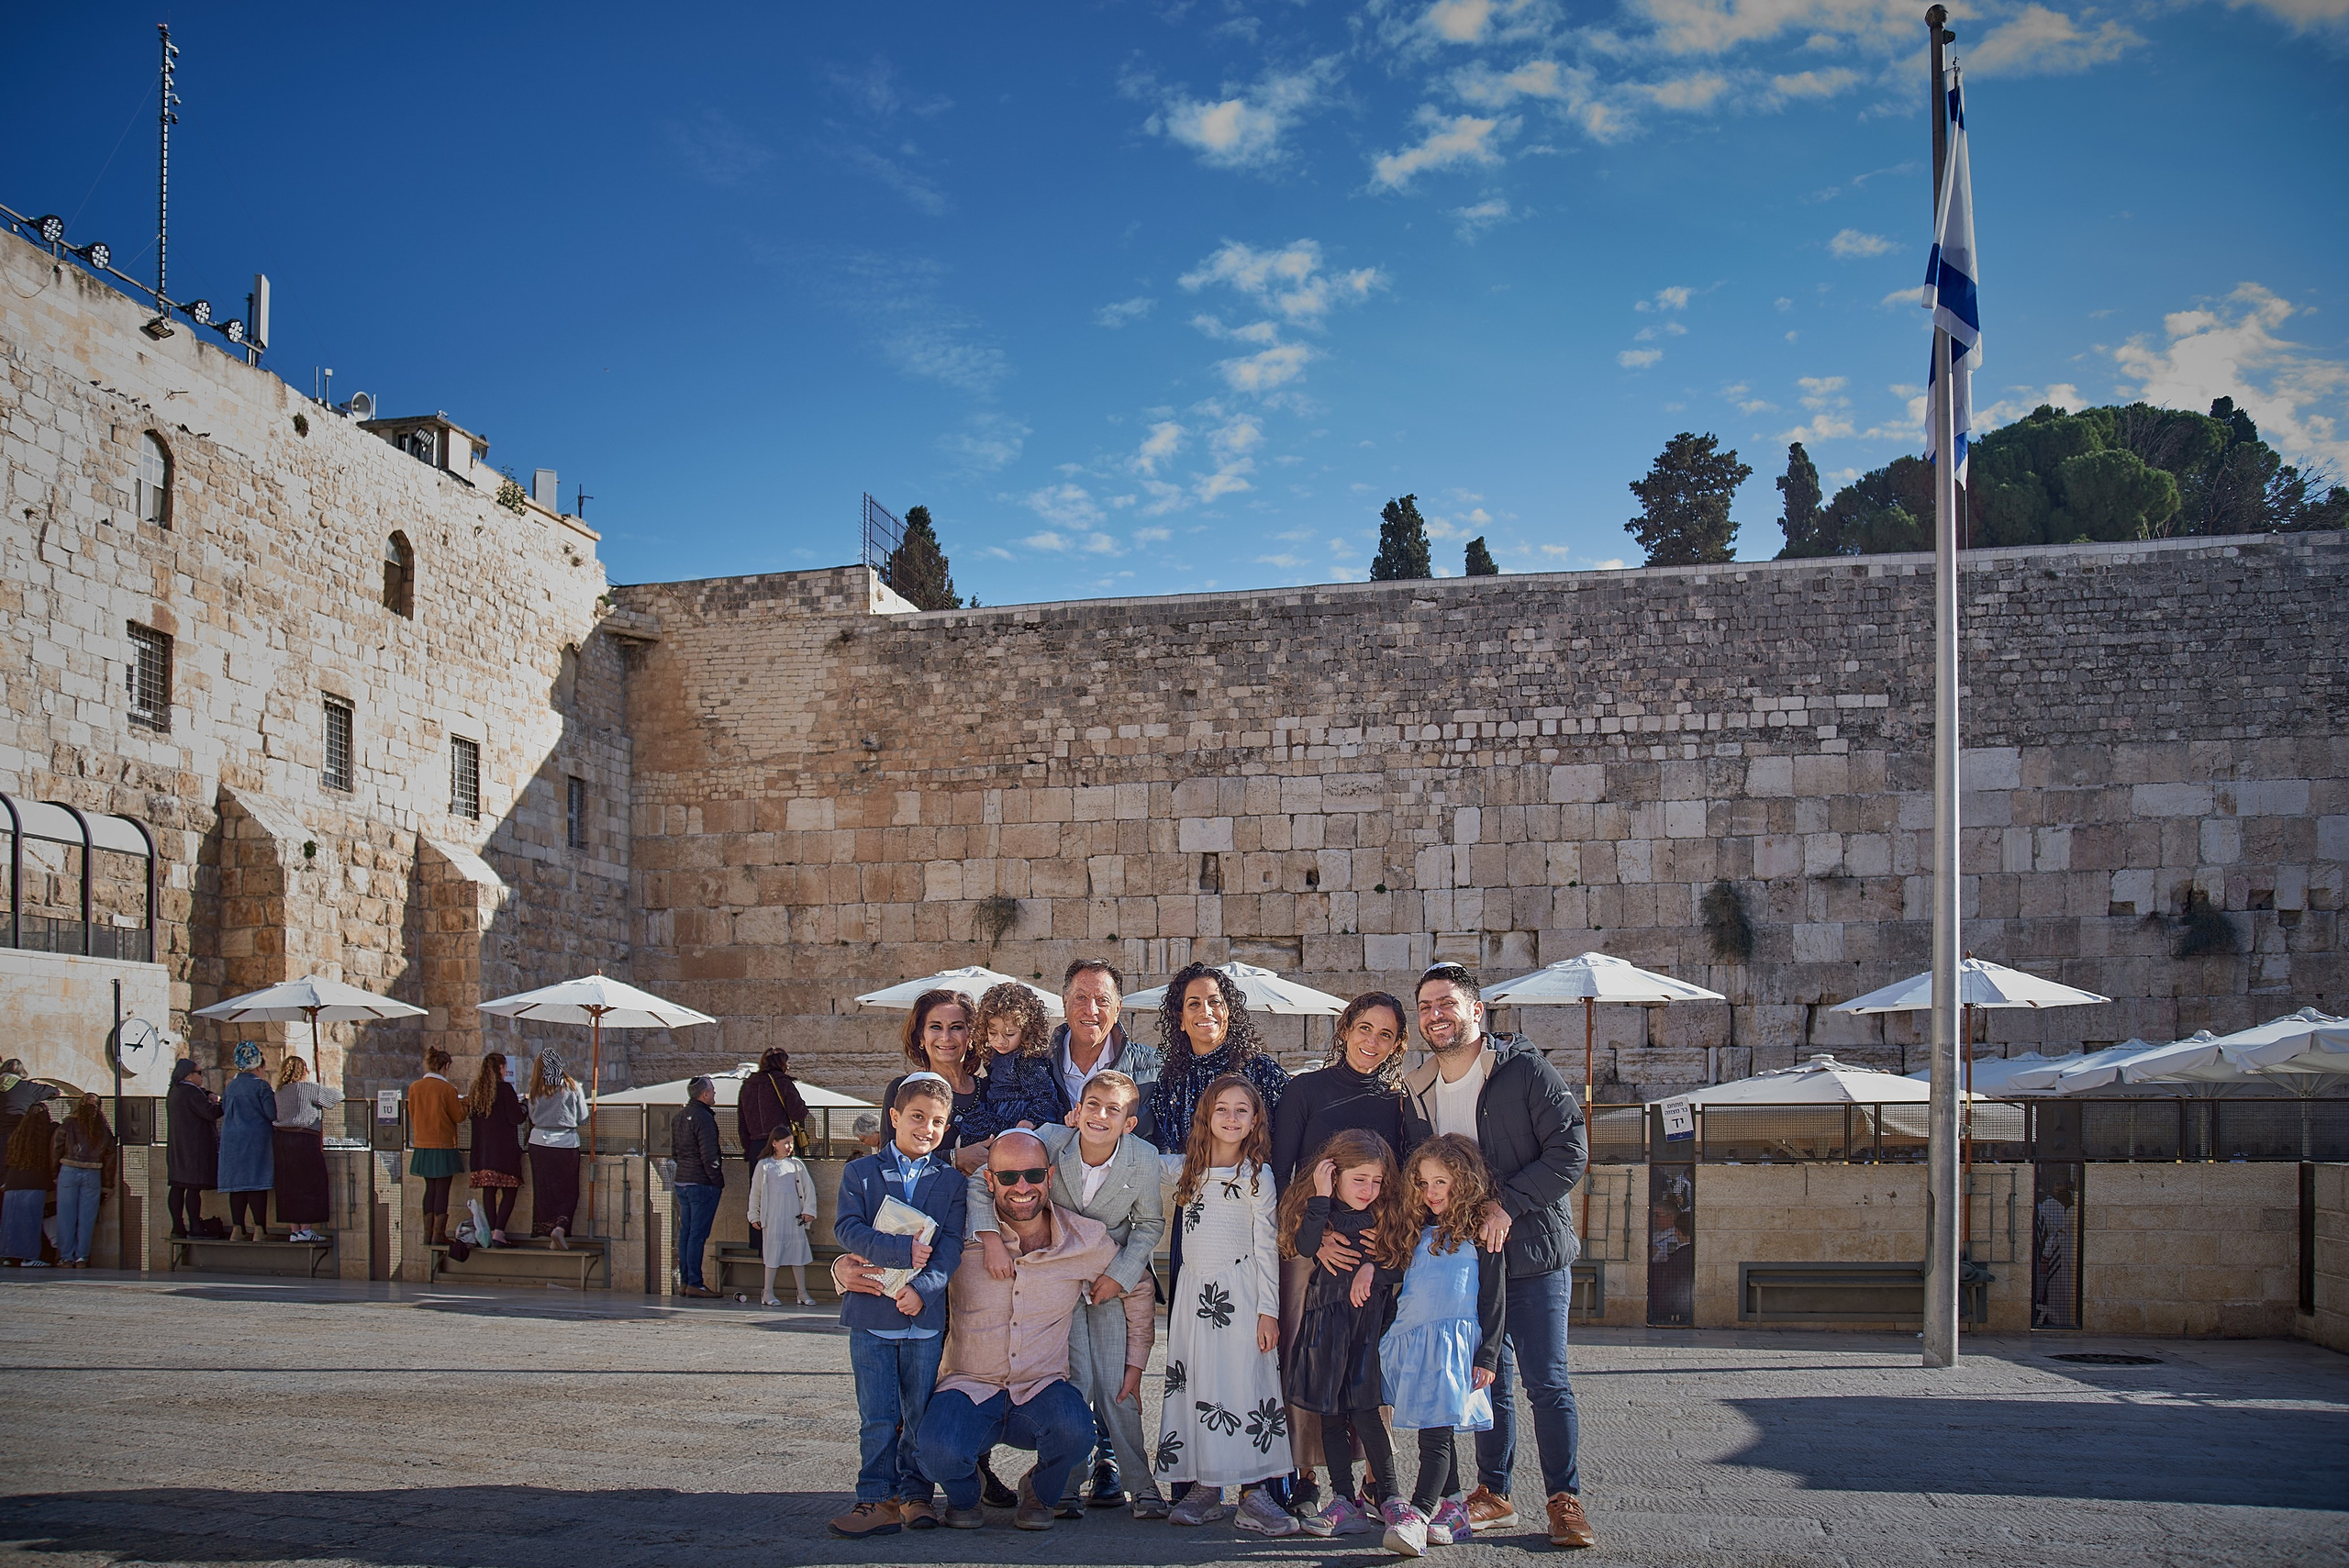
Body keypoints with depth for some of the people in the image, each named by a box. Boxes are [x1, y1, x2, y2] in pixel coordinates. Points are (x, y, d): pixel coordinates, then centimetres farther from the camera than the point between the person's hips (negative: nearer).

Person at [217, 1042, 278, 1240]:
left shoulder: (230, 1086, 8)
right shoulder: (261, 1085, -10)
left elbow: (224, 1110, 14)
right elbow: (272, 1114, -14)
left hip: (232, 1139, 5)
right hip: (256, 1139, -5)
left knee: (237, 1183, 8)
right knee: (256, 1185, -4)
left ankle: (239, 1228, 8)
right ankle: (259, 1230, -6)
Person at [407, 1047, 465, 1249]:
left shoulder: (414, 1087, 2)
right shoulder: (447, 1089, -14)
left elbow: (412, 1114, 11)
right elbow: (458, 1116, -7)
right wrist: (462, 1102, 11)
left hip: (422, 1145, 6)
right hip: (443, 1145, -6)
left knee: (430, 1188, 14)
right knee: (442, 1190, 0)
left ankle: (428, 1233, 16)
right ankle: (439, 1235, 0)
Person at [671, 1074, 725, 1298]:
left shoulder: (680, 1116, 13)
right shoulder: (703, 1117, -15)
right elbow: (709, 1154, -18)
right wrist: (718, 1181, -10)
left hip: (682, 1181, 9)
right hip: (702, 1183, -9)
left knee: (685, 1233, 11)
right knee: (698, 1235, -6)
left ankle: (684, 1282, 14)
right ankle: (694, 1284, -6)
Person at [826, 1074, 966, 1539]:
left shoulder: (950, 1181, 7)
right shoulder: (860, 1172, 4)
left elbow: (952, 1245, -2)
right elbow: (847, 1229, -9)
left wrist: (923, 1287, -17)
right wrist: (902, 1251, -19)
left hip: (925, 1315, 1)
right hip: (871, 1313, -1)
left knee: (920, 1414, 8)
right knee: (877, 1417, 0)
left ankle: (914, 1492, 19)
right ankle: (878, 1499, 7)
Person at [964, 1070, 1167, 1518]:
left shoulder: (1144, 1159, -17)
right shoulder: (1049, 1141, -20)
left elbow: (1151, 1224, -2)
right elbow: (981, 1181, -14)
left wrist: (1120, 1275, -11)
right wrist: (990, 1237, -27)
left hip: (1118, 1281, 0)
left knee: (1118, 1389, -3)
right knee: (1074, 1383, -9)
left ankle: (1142, 1483, 13)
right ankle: (1064, 1487, 5)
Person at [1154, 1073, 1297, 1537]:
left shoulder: (1258, 1177, 0)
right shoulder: (1185, 1168, 10)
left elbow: (1267, 1247, -1)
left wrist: (1268, 1311, -6)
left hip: (1240, 1292, -4)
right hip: (1194, 1291, 4)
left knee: (1245, 1382, -7)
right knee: (1193, 1384, 3)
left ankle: (1253, 1492, -5)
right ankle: (1204, 1488, 11)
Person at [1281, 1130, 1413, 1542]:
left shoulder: (1388, 1215, 3)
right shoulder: (1318, 1209, 1)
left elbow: (1400, 1268, 5)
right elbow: (1305, 1246, -17)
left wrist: (1373, 1267, -13)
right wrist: (1322, 1197, -20)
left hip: (1369, 1320, -2)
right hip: (1326, 1321, 2)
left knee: (1365, 1410, -10)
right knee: (1331, 1413, 4)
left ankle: (1385, 1495, 4)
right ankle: (1343, 1501, 11)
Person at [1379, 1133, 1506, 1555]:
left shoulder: (1480, 1234, 0)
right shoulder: (1423, 1231, 19)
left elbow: (1492, 1300, -3)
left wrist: (1487, 1358, -8)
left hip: (1453, 1341, -6)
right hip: (1411, 1341, 6)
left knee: (1436, 1433, -13)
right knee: (1437, 1433, 9)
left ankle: (1417, 1517, -20)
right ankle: (1452, 1510, 16)